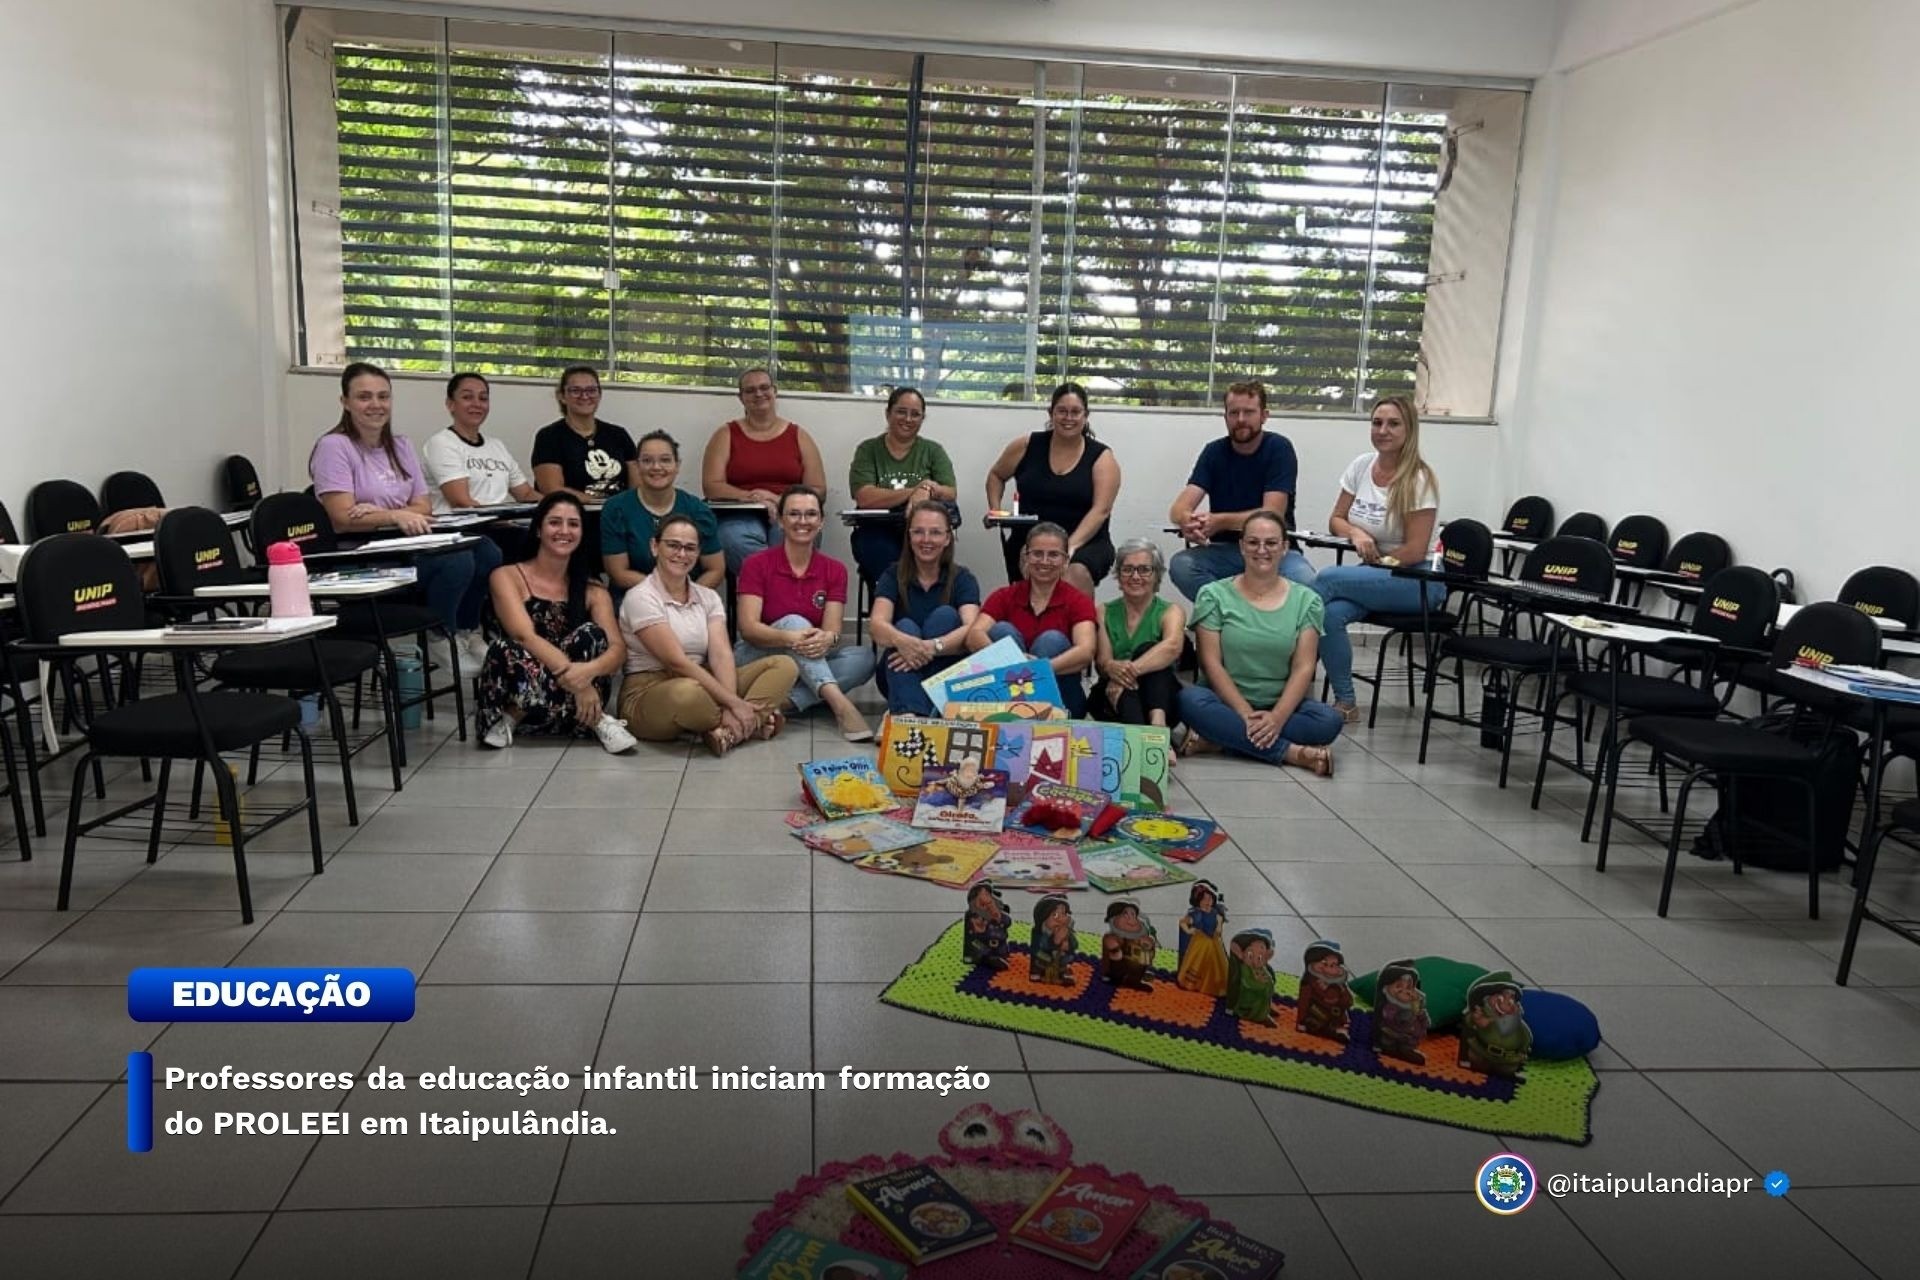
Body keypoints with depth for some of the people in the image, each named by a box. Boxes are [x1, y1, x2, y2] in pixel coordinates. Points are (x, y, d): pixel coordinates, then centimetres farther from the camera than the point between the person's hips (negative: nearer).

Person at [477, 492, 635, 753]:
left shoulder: (592, 591, 9)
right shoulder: (507, 577, 0)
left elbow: (619, 649, -7)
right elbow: (525, 636, -17)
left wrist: (588, 671, -30)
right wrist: (573, 679, -30)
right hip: (515, 696, -1)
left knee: (591, 634, -22)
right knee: (504, 650, -32)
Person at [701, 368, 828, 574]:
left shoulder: (798, 435, 17)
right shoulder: (727, 435, 15)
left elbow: (817, 490, 10)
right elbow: (711, 487, 4)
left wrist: (781, 501, -9)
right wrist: (752, 497, -12)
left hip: (790, 515, 0)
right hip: (740, 517, 0)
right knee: (737, 540, -37)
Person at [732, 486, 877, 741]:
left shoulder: (834, 570, 2)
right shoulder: (757, 564, -6)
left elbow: (832, 630, -9)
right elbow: (748, 627, -17)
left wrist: (827, 639, -36)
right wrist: (790, 638, -37)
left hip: (810, 665, 4)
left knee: (864, 657, -22)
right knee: (793, 622, -32)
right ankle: (840, 703, -49)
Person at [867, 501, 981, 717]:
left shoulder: (962, 578, -2)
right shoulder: (893, 576, 1)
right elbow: (877, 624, -18)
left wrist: (932, 647, -41)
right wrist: (901, 640, -43)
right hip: (900, 673, 0)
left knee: (945, 615, -23)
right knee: (905, 626, -28)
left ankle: (932, 707, -35)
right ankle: (908, 713, -53)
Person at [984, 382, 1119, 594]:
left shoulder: (1102, 458, 1)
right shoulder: (1027, 447, 6)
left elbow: (1100, 510, -10)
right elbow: (996, 476, 24)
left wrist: (1071, 545, -24)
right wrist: (995, 510, 6)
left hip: (1085, 543, -3)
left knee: (1076, 575, -35)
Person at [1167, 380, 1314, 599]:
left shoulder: (1279, 448, -6)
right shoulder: (1214, 451, 2)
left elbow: (1272, 514, -16)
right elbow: (1179, 509, -8)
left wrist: (1220, 521, -31)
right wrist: (1189, 522, -33)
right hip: (1226, 549, 2)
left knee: (1304, 580, -34)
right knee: (1180, 565, -28)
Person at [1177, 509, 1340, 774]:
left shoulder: (1306, 600, 5)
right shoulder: (1214, 595, 2)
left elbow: (1303, 668, -2)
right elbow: (1211, 663, -6)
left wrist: (1277, 717, -19)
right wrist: (1245, 715, -17)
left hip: (1281, 706, 1)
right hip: (1227, 703, -1)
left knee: (1329, 720, -28)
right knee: (1190, 700, -33)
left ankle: (1224, 737, -23)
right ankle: (1293, 753, -29)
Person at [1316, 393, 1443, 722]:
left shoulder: (1418, 480, -14)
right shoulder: (1361, 466, 3)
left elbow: (1415, 551, -16)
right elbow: (1336, 520, 10)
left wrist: (1377, 559, -10)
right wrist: (1356, 533, -11)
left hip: (1417, 581, -5)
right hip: (1372, 575, 5)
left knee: (1328, 579, -27)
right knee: (1330, 614, -26)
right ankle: (1345, 703, -14)